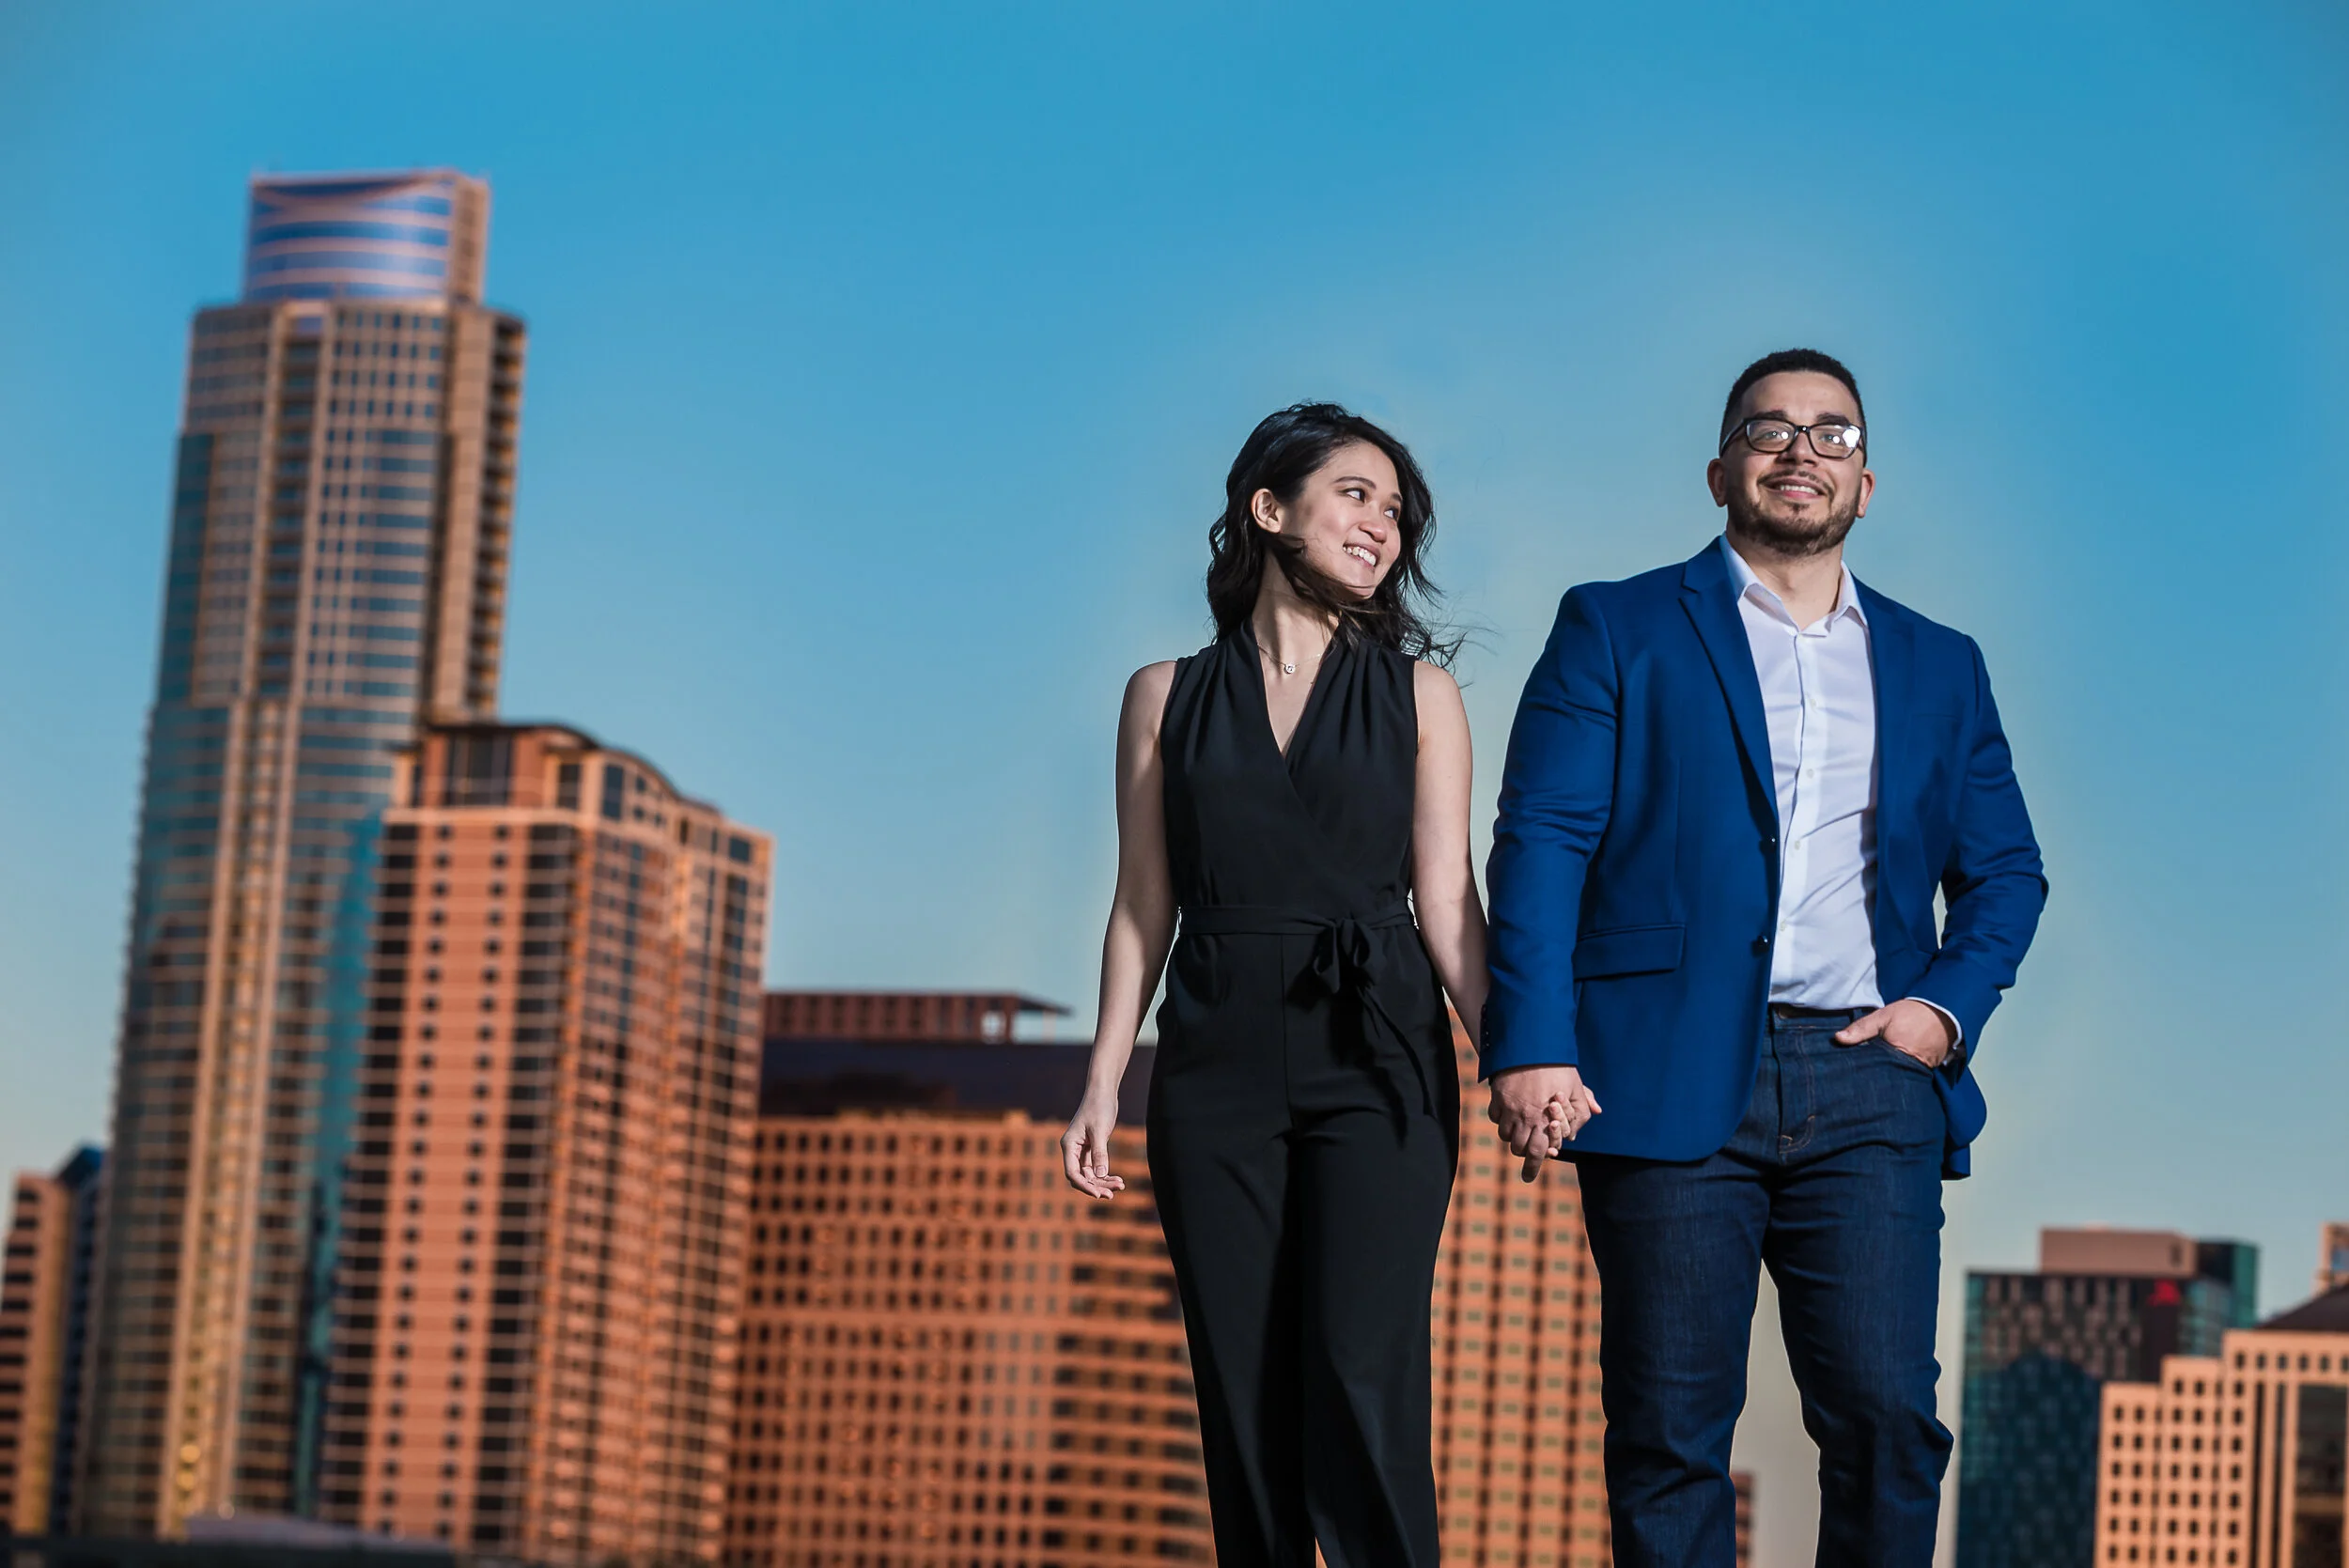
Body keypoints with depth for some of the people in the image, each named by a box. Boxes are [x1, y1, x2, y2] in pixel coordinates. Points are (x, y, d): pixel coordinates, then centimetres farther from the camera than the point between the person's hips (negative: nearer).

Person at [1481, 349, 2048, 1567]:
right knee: (1669, 1430, -2)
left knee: (1887, 1413, -6)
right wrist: (1529, 1044, -13)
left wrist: (1950, 1003, 2)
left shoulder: (1938, 668, 20)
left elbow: (2004, 868, 22)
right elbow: (1542, 840, 0)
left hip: (1869, 1087, 3)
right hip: (1674, 1079, -2)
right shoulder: (1616, 632, 9)